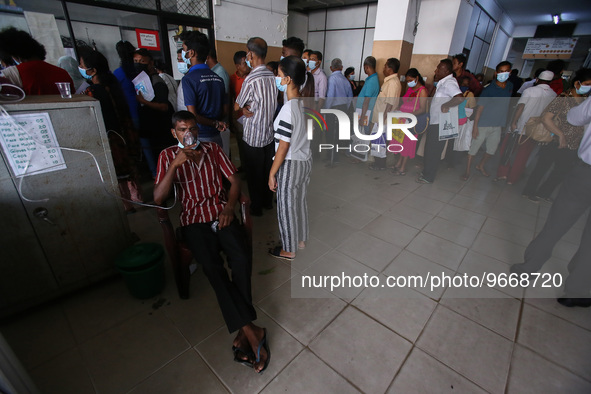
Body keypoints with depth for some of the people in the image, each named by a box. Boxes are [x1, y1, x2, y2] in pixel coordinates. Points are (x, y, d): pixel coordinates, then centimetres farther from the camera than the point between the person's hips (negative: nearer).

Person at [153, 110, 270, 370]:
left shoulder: (213, 149, 12)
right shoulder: (168, 156, 7)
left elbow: (234, 180, 7)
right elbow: (158, 198, -4)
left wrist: (229, 207, -11)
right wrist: (175, 165, -17)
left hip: (221, 212, 1)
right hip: (194, 219, -1)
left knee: (242, 258, -27)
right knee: (212, 267, -28)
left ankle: (242, 334, -17)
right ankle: (251, 332, -22)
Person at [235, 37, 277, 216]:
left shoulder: (251, 79, -19)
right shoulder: (273, 76, 1)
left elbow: (236, 106, -9)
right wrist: (250, 108, -3)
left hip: (253, 136, -6)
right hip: (269, 133, 7)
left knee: (254, 173, 8)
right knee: (267, 170, 18)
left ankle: (256, 207, 22)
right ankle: (268, 201, 34)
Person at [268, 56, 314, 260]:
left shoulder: (288, 108, -24)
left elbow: (283, 146, -22)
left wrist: (272, 173, -13)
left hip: (290, 165, -8)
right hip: (306, 162, 8)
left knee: (286, 208, 9)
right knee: (300, 202, 23)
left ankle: (289, 250, 28)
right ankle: (301, 239, 42)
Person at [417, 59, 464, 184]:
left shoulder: (449, 83, -18)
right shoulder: (442, 82, 12)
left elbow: (460, 98, -32)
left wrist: (445, 106, -21)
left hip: (440, 124, -10)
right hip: (434, 122, 10)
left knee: (433, 151, -1)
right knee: (430, 149, 18)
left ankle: (428, 177, 11)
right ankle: (427, 172, 32)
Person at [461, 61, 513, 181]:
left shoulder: (510, 87, 4)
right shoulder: (489, 89, -14)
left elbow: (507, 104, 15)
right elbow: (479, 108, -16)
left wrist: (503, 122, 16)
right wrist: (475, 126, -19)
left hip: (498, 126, 6)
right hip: (483, 125, -6)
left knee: (492, 149, 16)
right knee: (474, 148, 0)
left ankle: (481, 166, 38)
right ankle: (467, 171, 13)